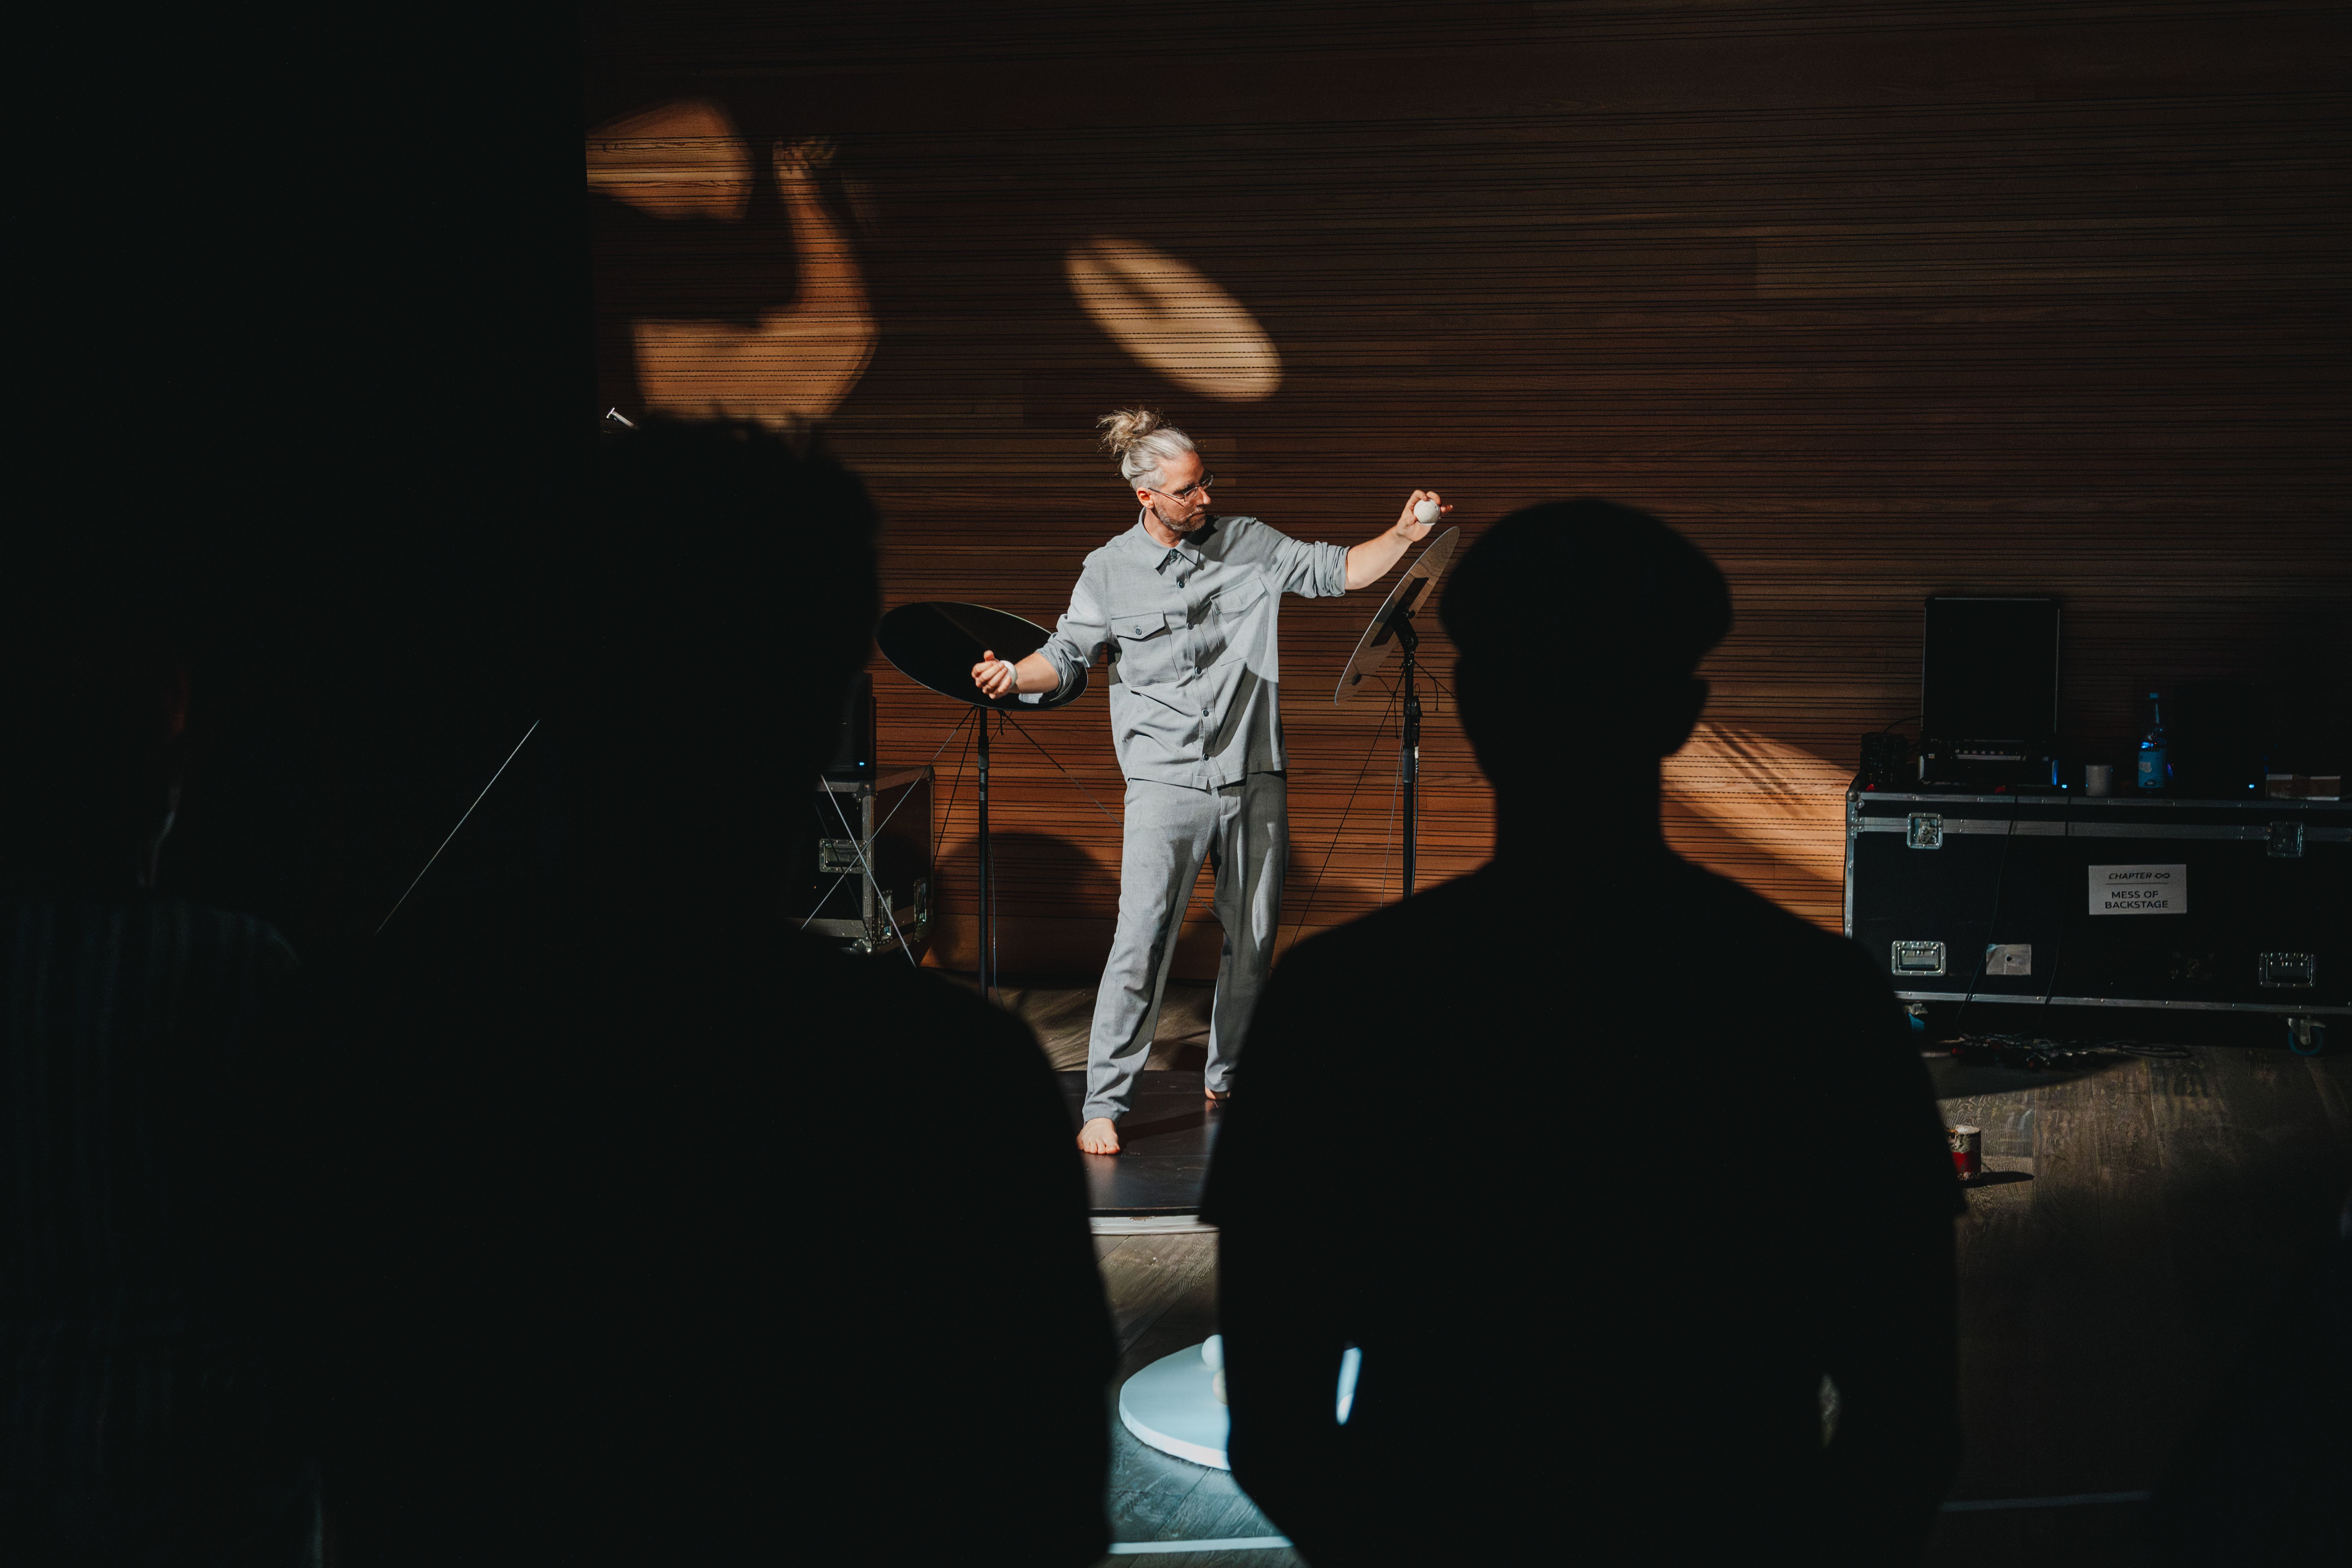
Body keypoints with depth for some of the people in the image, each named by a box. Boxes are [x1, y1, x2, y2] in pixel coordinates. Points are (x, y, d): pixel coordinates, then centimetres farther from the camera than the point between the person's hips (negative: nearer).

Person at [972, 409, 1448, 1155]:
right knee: (1143, 938, -12)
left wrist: (1403, 535, -6)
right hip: (1167, 781, -3)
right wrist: (1015, 675, -13)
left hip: (1255, 778, 3)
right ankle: (1104, 1103, -7)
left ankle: (1227, 1078, 28)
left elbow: (1336, 571, 9)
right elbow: (1068, 654, 7)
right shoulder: (1109, 571, 2)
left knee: (1254, 939, 10)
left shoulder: (1248, 543, 7)